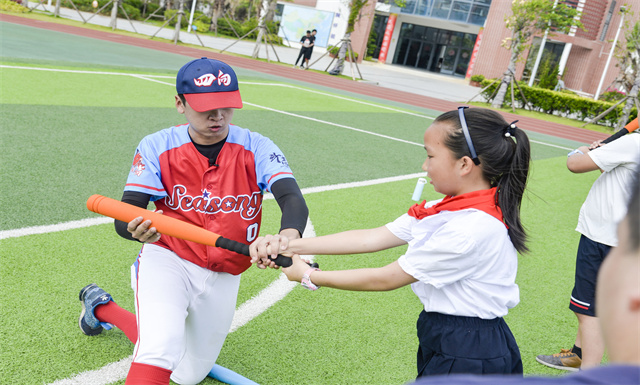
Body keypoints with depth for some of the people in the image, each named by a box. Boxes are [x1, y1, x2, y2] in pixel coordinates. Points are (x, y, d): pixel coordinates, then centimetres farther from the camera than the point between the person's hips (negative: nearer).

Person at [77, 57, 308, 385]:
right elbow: (124, 219, -14)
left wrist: (287, 237, -49)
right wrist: (138, 230, -41)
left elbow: (293, 201, -25)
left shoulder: (256, 148, -10)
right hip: (166, 259, -2)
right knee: (160, 349, -31)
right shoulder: (156, 147, -9)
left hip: (223, 279, 3)